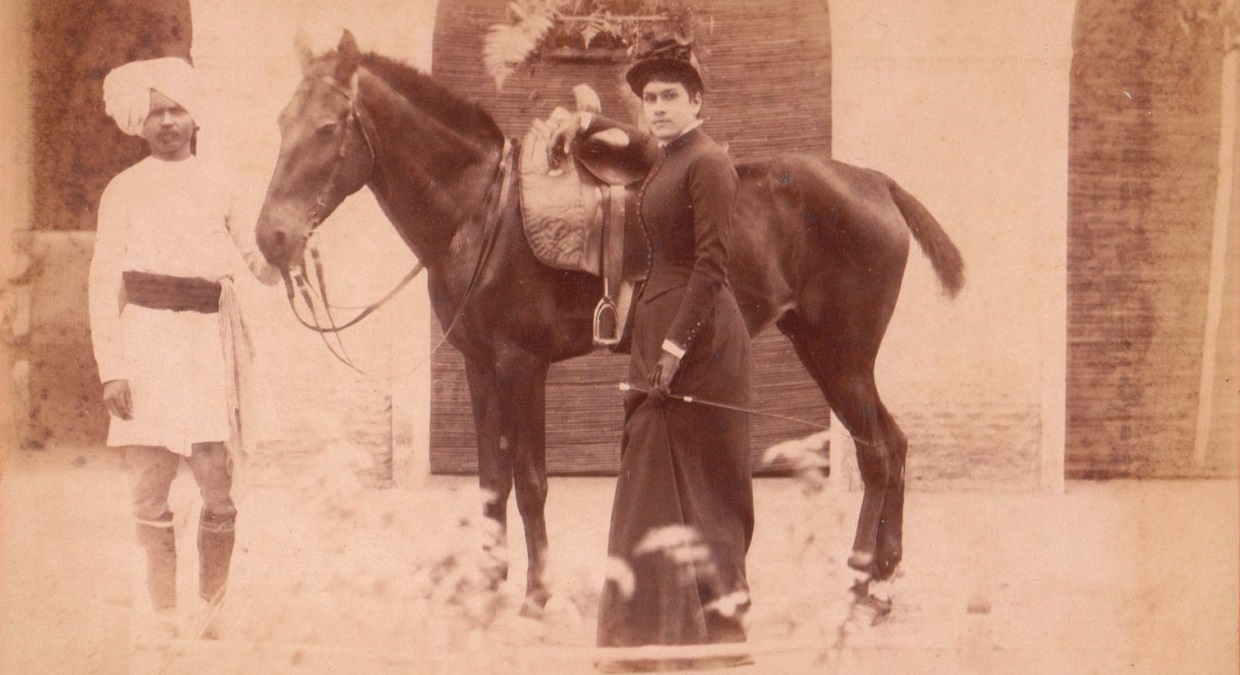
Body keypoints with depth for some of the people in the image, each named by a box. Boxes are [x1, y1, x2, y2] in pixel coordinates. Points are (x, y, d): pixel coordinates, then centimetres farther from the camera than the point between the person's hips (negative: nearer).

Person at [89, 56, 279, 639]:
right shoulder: (125, 191, 6)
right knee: (149, 491, 0)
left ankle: (211, 610, 12)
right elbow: (104, 283, 2)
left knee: (218, 490, -2)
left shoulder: (215, 188, 13)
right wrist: (110, 367, -6)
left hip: (208, 342, 1)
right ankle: (164, 617, 9)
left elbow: (260, 263, 14)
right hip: (146, 343, -1)